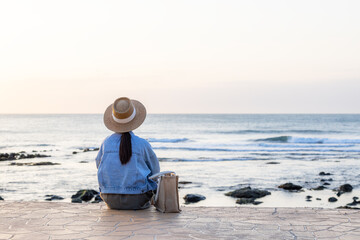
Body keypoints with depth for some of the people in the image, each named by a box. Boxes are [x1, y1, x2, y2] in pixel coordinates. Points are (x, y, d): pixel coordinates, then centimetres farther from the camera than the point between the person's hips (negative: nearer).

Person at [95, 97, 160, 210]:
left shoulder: (106, 142, -3)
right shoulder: (142, 144, -9)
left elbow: (99, 165, 14)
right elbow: (155, 170, 4)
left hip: (110, 200, 2)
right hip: (136, 201, -2)